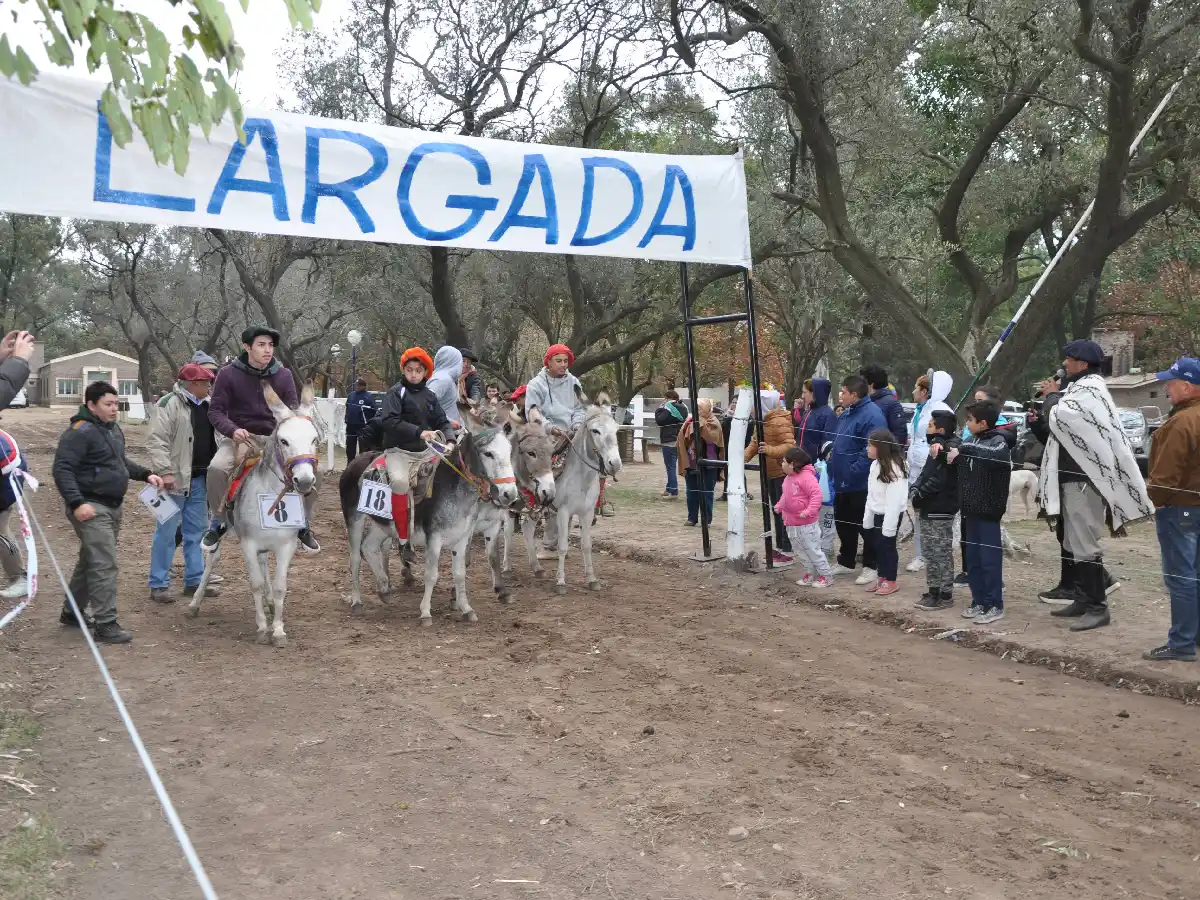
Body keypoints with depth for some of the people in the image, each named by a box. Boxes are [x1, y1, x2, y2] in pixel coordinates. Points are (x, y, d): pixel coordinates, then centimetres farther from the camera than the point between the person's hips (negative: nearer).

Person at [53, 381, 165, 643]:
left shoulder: (113, 429, 14)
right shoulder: (80, 432, -16)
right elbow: (62, 469, -20)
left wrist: (145, 474, 14)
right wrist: (76, 503, -28)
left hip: (113, 507, 10)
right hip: (92, 508, -10)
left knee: (90, 561, 19)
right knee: (104, 565, -12)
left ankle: (72, 612, 33)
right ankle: (105, 625, -9)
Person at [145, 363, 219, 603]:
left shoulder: (208, 405, 13)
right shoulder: (170, 404, -11)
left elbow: (217, 437, 23)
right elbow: (156, 441, -17)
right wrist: (165, 472, -24)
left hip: (199, 478, 8)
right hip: (175, 479, -8)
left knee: (196, 531, 13)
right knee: (167, 532, -1)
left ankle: (194, 581, 22)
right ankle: (159, 585, 6)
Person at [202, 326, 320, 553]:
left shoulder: (283, 375, 1)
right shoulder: (228, 374, -6)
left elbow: (294, 410, 5)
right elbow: (216, 410, -6)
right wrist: (233, 430, -26)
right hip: (240, 436, -2)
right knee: (217, 468, -32)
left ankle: (304, 525, 5)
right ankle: (218, 523, -7)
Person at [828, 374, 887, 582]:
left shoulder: (871, 415, -20)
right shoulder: (847, 413, 12)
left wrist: (852, 472, -26)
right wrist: (832, 452, 9)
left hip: (861, 483, -10)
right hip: (842, 481, 10)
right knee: (843, 522, 18)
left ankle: (871, 566, 14)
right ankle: (845, 562, 31)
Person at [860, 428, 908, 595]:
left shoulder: (894, 468, -22)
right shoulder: (875, 464, 7)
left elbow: (894, 500, -24)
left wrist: (889, 526, -24)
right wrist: (867, 518, 12)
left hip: (890, 515, -9)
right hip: (877, 514, 9)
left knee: (887, 546, 1)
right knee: (877, 545, 15)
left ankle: (891, 581, 14)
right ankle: (882, 577, 29)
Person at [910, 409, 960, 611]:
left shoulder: (950, 448, -17)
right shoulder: (936, 446, 13)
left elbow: (938, 481, -23)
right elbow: (925, 473, 14)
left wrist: (919, 494, -16)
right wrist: (914, 488, -2)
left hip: (940, 510, -10)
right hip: (929, 508, 10)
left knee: (942, 554, -2)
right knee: (932, 554, 15)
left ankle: (945, 596, 6)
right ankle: (934, 592, 24)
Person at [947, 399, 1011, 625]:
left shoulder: (998, 441, -11)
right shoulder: (970, 441, 10)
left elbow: (995, 456, -34)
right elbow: (955, 458, 24)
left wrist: (963, 450, -33)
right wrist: (941, 449, 4)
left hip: (988, 510, -7)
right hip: (971, 509, 7)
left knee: (990, 559, -2)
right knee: (973, 558, 12)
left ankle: (995, 606, 6)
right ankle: (979, 601, 21)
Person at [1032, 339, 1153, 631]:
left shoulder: (1090, 389, -13)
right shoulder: (1080, 388, 17)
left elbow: (1059, 418, -23)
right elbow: (1059, 428, 18)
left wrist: (1052, 395, -4)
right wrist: (1038, 422, 3)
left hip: (1084, 479, -11)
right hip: (1073, 477, 11)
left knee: (1085, 544, -9)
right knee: (1074, 543, 15)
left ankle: (1098, 608, -5)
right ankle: (1084, 599, 24)